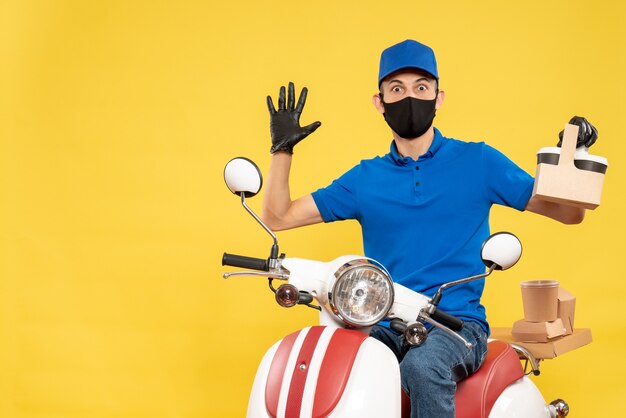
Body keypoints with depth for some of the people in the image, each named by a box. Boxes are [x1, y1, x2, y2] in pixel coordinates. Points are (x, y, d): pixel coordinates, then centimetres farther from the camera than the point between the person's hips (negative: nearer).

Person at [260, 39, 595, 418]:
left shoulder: (478, 161, 6)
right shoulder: (365, 179, 13)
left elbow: (569, 213, 9)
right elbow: (278, 218, 15)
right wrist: (283, 148, 4)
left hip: (458, 323, -2)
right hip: (383, 326, 2)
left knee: (422, 368, -36)